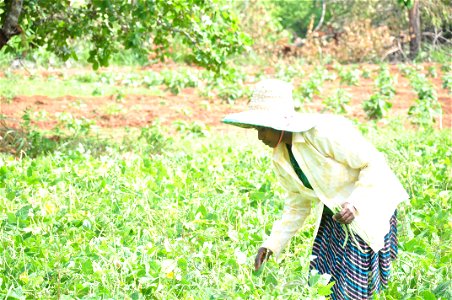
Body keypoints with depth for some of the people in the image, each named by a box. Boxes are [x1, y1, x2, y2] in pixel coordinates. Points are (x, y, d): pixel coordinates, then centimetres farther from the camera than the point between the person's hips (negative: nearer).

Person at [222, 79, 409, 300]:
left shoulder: (325, 132, -26)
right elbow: (298, 204, 9)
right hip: (334, 217, 8)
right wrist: (271, 245, -1)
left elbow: (374, 163, -20)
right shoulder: (281, 159, -1)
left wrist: (355, 204, -32)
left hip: (369, 210, -8)